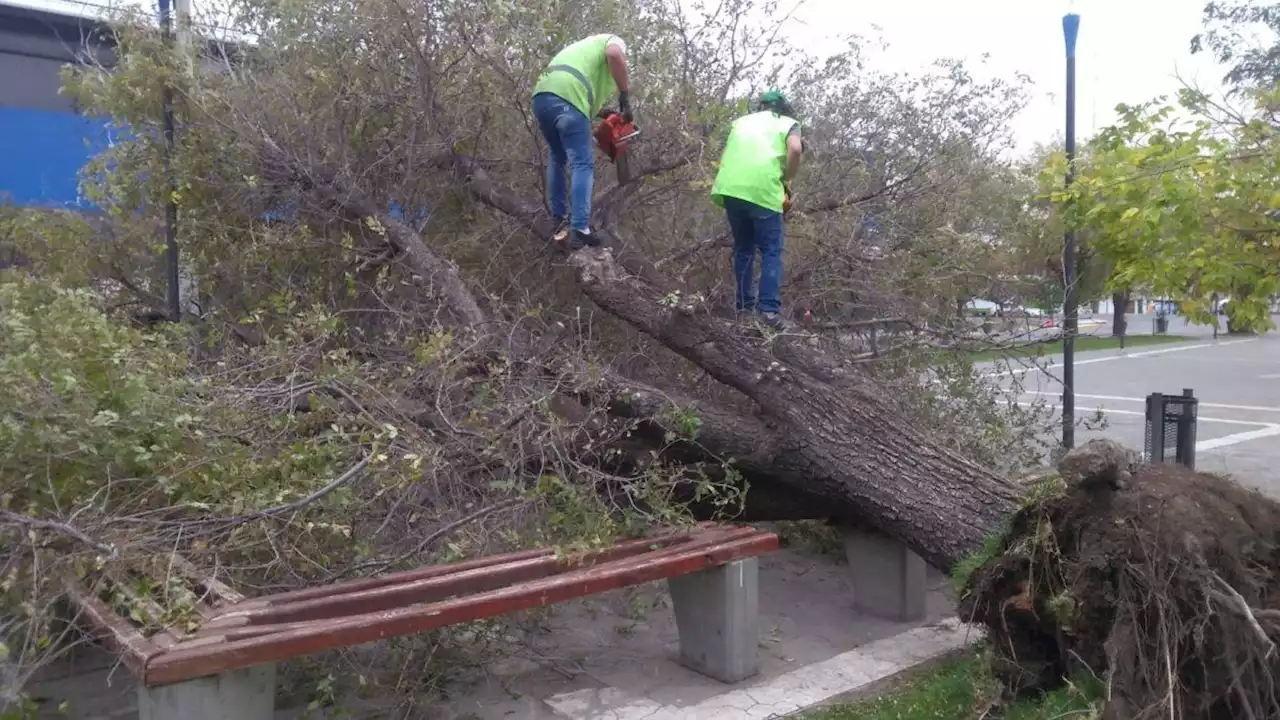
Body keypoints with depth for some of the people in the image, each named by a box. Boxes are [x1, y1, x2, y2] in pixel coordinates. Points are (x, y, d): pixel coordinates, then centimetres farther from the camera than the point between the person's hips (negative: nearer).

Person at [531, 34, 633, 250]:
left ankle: (558, 220, 24)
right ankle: (580, 231, -13)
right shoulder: (614, 41, 19)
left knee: (557, 159, 24)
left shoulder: (587, 46, 41)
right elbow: (614, 55, -8)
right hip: (567, 99, -7)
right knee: (582, 165, -4)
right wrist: (625, 98, -4)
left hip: (541, 95, 7)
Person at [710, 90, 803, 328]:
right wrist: (787, 181, 7)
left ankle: (745, 306, 16)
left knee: (743, 248, 17)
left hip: (729, 188, 4)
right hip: (763, 191, -4)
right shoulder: (788, 122, 16)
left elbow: (726, 156, 21)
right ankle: (770, 309, -9)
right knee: (771, 251, 3)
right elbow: (795, 149, -4)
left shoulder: (742, 121, 29)